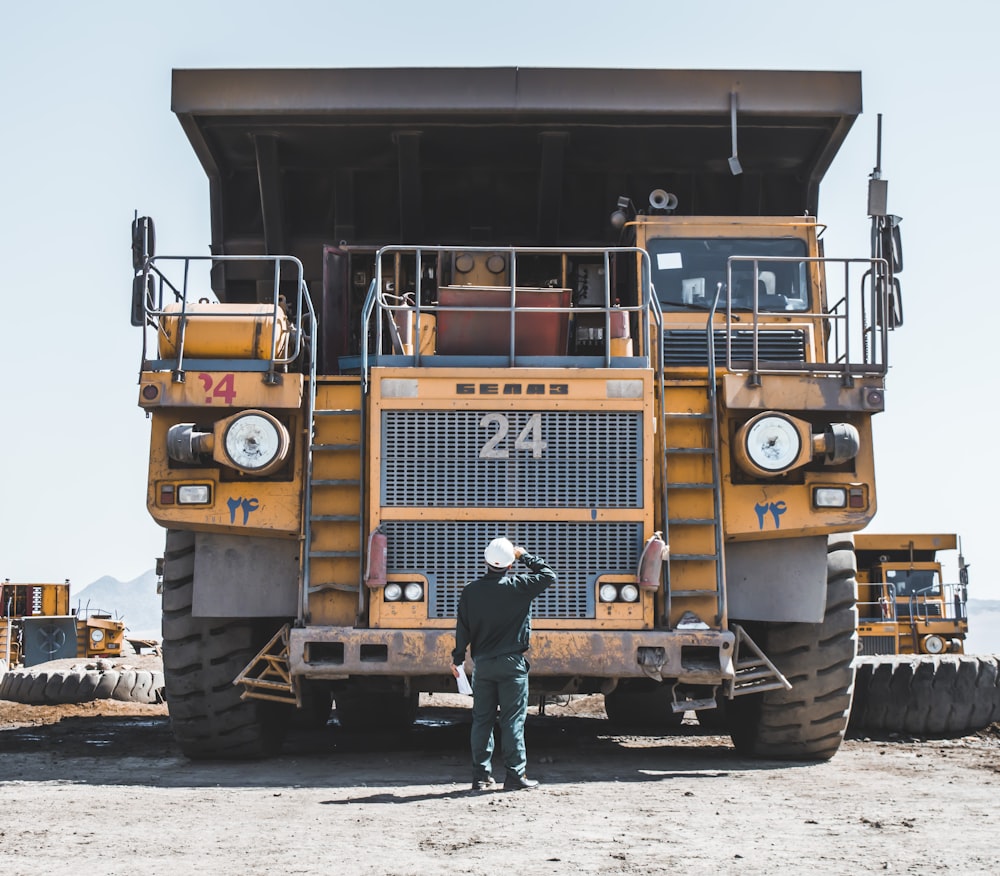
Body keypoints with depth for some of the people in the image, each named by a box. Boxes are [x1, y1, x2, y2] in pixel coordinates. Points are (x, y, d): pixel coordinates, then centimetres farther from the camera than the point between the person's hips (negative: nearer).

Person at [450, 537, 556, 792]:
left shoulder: (471, 590, 0)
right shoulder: (517, 586, -10)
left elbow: (463, 628, 4)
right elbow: (549, 576, 1)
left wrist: (457, 658, 14)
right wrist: (525, 556, 9)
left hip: (482, 664, 3)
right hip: (511, 664, -3)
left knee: (481, 720, 8)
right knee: (513, 720, 0)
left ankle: (481, 776, 9)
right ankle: (515, 775, -1)